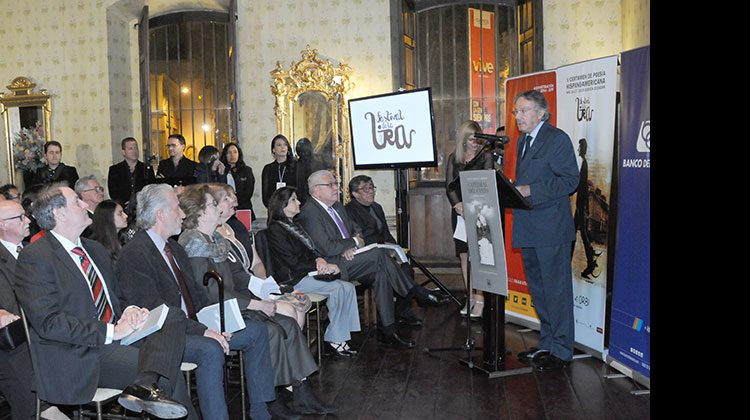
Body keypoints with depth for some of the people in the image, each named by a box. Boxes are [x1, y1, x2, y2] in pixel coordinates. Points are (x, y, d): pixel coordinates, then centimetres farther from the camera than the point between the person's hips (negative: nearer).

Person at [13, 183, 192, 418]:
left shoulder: (95, 249, 19)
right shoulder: (34, 257, -8)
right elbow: (48, 323, -18)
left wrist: (129, 312, -2)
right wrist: (111, 332, -21)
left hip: (117, 338, 8)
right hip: (76, 357, -8)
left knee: (172, 318, -20)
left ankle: (146, 385, -36)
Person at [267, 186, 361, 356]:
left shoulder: (294, 225, 20)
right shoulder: (276, 229, -9)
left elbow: (310, 250, 17)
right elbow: (293, 263, -15)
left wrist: (319, 260, -8)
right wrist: (323, 266, -14)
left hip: (307, 273, 9)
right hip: (292, 279, -9)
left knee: (348, 288, -11)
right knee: (338, 288, -23)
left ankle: (341, 337, -13)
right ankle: (334, 338, -14)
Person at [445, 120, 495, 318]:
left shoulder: (486, 157, 0)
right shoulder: (454, 158, 11)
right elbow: (449, 185, 6)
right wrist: (457, 204, -12)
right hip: (459, 211, 4)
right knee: (464, 255, 6)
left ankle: (480, 298, -2)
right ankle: (470, 296, 14)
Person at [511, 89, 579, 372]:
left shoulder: (557, 139, -9)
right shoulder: (522, 141, 17)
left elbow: (570, 180, -16)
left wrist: (529, 190, -21)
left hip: (551, 229, -9)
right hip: (528, 229, 9)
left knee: (556, 289, -1)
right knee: (537, 289, 16)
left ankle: (561, 350, 10)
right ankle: (547, 343, 28)